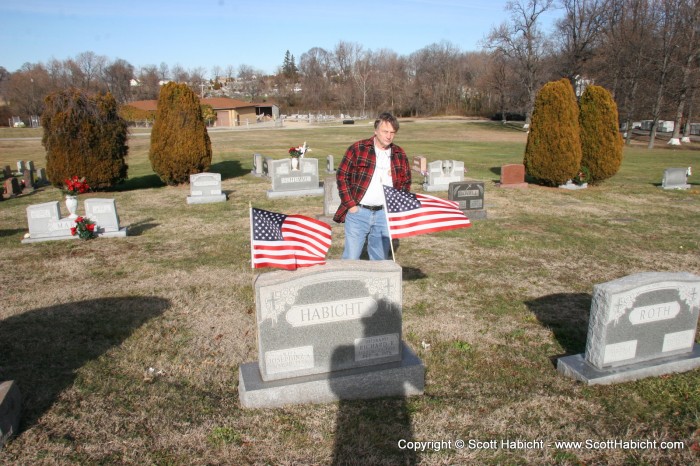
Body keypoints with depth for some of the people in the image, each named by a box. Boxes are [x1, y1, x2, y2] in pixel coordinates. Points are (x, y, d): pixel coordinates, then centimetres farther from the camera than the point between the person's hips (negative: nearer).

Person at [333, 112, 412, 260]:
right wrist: (350, 205, -7)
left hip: (385, 215, 3)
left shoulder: (399, 154, 9)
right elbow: (341, 176, -1)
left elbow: (406, 182, 18)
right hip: (358, 212, -3)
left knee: (380, 260, 11)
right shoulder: (357, 149, -2)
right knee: (351, 259, -1)